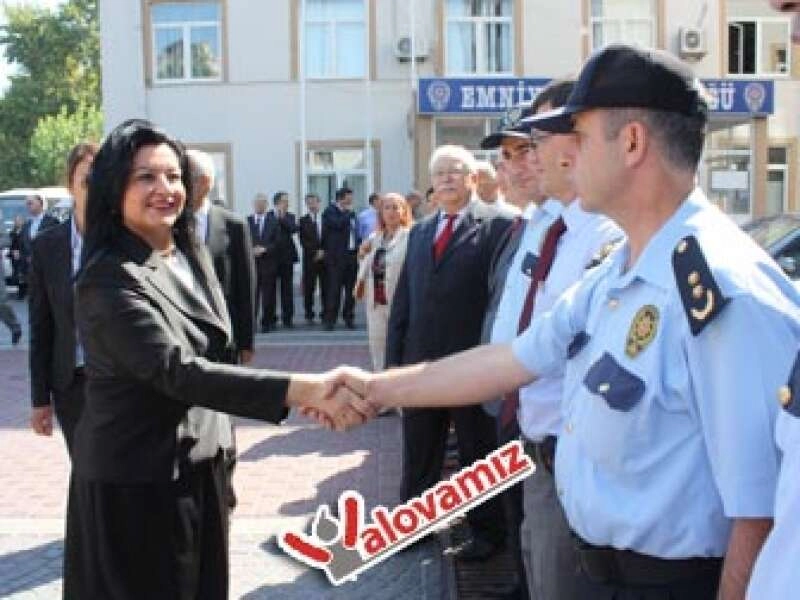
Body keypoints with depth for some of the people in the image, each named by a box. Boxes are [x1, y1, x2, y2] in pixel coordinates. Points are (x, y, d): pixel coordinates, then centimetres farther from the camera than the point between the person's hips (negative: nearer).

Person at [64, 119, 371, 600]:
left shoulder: (192, 254, 3)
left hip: (200, 464, 7)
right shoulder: (108, 279, -22)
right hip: (136, 481, -7)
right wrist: (300, 389, -45)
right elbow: (177, 371, -35)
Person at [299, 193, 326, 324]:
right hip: (310, 258, 0)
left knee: (325, 287, -1)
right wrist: (315, 252, -9)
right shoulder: (303, 220, 7)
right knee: (309, 287, -1)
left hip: (325, 257, 1)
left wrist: (323, 251, -6)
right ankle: (309, 315, 6)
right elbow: (303, 240, 0)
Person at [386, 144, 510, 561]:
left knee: (478, 452, 11)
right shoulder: (419, 232, 11)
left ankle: (486, 531, 27)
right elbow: (403, 298, 10)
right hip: (420, 360, 5)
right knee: (417, 454, 16)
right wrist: (393, 357, 6)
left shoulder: (493, 228, -7)